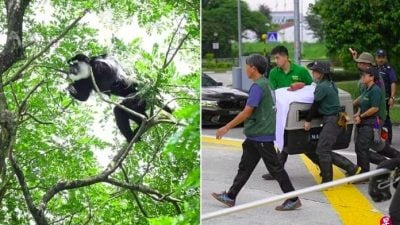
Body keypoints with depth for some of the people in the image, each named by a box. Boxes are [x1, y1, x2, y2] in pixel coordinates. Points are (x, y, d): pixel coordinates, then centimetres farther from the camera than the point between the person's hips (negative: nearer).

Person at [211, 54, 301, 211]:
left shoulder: (257, 87, -18)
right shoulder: (265, 84, 12)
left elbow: (247, 112, -23)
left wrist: (227, 127, -19)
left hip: (261, 135, -10)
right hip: (255, 135, 10)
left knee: (275, 168, -2)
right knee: (245, 167, 12)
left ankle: (293, 200, 5)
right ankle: (230, 197, 18)